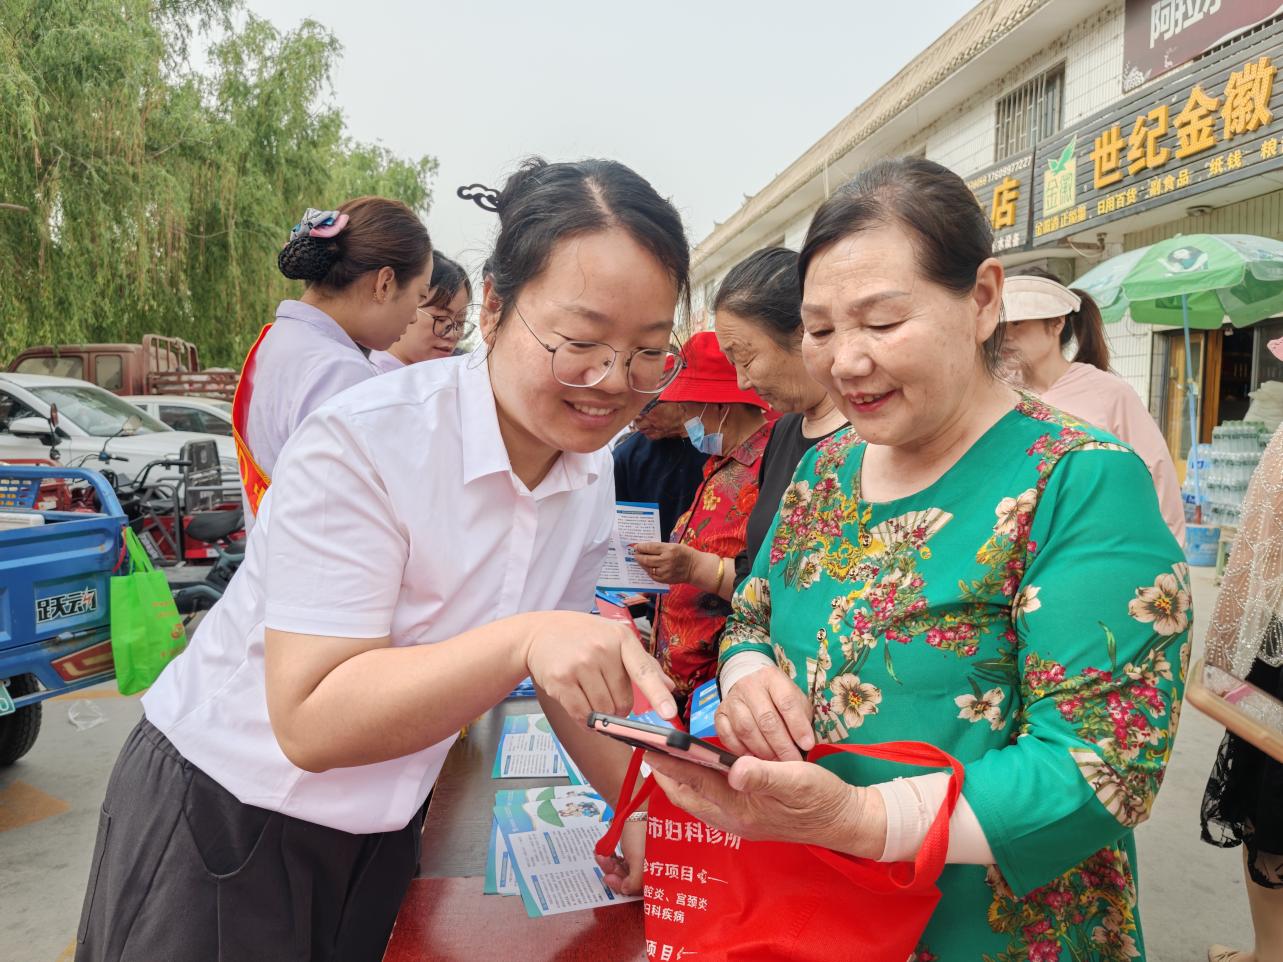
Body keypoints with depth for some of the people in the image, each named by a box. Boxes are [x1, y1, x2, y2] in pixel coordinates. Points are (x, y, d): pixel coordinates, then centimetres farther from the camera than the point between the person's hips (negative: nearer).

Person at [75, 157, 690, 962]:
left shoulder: (592, 472, -7)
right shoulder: (365, 440, -27)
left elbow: (568, 661, 4)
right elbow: (311, 723, -29)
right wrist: (523, 641, -40)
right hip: (225, 825, -5)